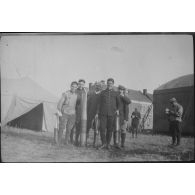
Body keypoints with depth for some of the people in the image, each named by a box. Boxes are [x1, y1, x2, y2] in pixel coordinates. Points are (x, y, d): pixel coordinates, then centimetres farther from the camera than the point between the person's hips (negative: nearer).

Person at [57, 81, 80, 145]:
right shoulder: (65, 94, -4)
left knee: (69, 129, 5)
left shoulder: (76, 95, 8)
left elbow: (77, 104, 17)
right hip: (64, 113, -3)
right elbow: (60, 103, -4)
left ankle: (66, 142, 15)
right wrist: (59, 112, -11)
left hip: (72, 114, 3)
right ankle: (59, 142, 5)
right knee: (61, 128, -3)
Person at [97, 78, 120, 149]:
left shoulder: (115, 93, 10)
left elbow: (118, 103, 20)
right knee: (102, 128, -9)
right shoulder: (102, 92, 11)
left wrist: (117, 109, 4)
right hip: (103, 113, 0)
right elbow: (100, 103, 12)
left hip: (111, 114, 0)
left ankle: (108, 144, 14)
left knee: (110, 129, 4)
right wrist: (98, 112, 7)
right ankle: (103, 143, -2)